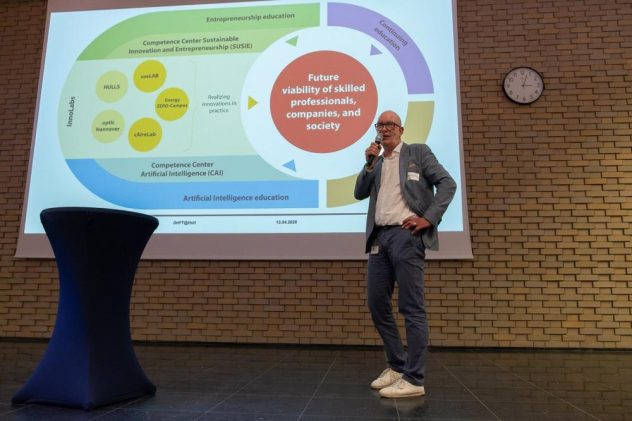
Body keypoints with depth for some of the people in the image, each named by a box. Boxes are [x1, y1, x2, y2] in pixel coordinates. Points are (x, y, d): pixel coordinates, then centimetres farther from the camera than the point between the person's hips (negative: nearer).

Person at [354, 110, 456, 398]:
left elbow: (447, 183, 0)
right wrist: (370, 164, 3)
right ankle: (396, 366, 21)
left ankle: (414, 379, -2)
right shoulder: (376, 163, 23)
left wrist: (429, 218, -11)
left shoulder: (418, 153, 8)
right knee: (377, 304, 7)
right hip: (379, 237, 6)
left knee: (412, 307, -8)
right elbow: (359, 193, 14)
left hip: (406, 235, -6)